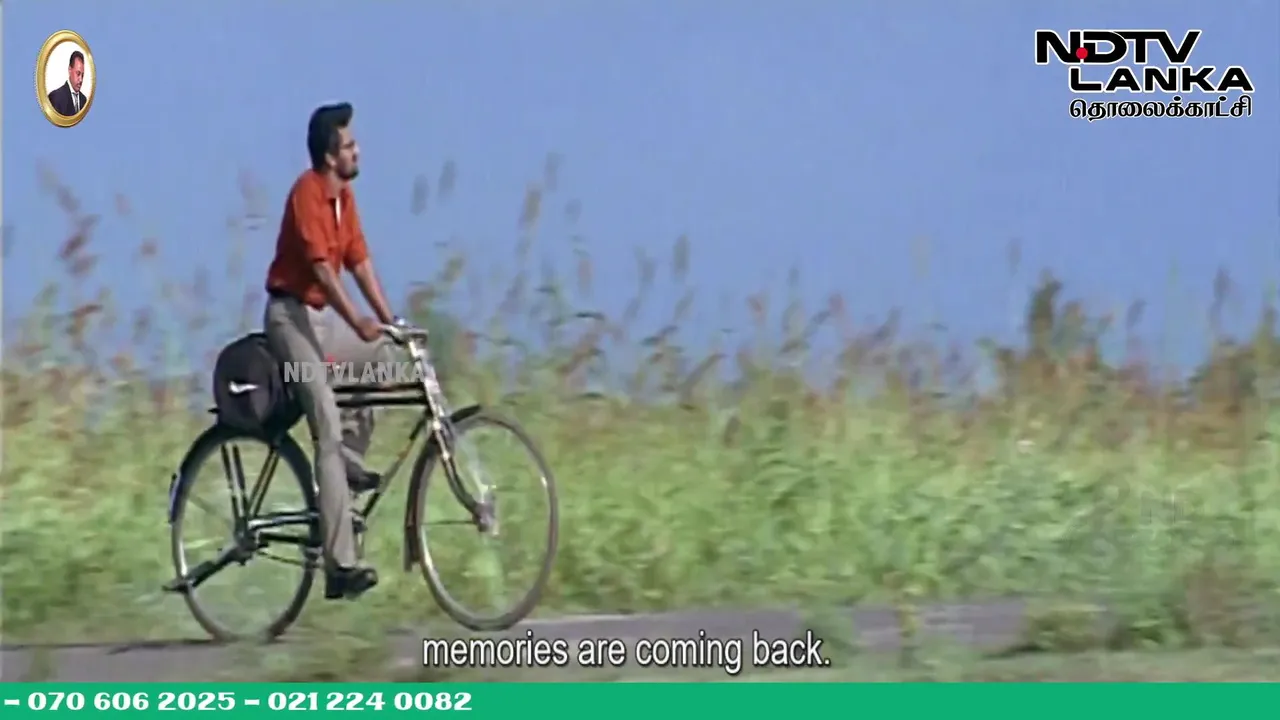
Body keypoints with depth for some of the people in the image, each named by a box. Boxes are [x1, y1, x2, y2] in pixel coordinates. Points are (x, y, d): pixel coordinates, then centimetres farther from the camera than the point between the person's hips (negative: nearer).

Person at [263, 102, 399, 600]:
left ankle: (350, 459, 9)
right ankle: (340, 566, -22)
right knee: (328, 433, -17)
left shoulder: (344, 195, 8)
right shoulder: (307, 193, -18)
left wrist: (388, 319, 3)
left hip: (324, 316, 9)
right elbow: (320, 266, -28)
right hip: (291, 316, -9)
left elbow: (359, 262, 11)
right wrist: (357, 322, -35)